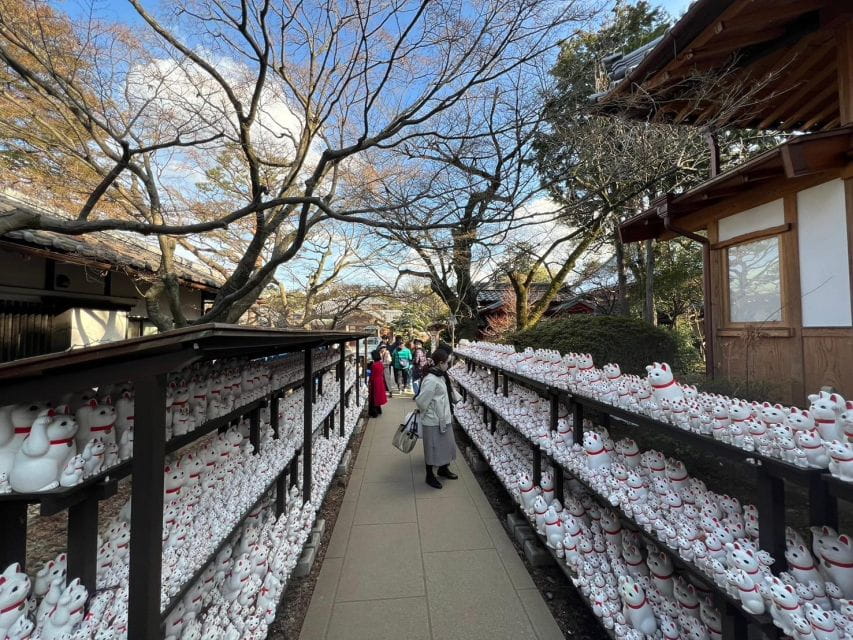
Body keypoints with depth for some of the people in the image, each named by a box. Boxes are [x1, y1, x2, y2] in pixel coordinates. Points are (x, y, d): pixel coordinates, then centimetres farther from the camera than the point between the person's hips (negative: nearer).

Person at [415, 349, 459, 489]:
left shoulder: (441, 376, 3)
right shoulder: (431, 380, -27)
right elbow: (421, 401, -23)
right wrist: (426, 413, -5)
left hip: (444, 419, 9)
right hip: (434, 421, -9)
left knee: (447, 445, 22)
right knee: (433, 448, 9)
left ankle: (443, 469, 44)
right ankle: (430, 476, 28)